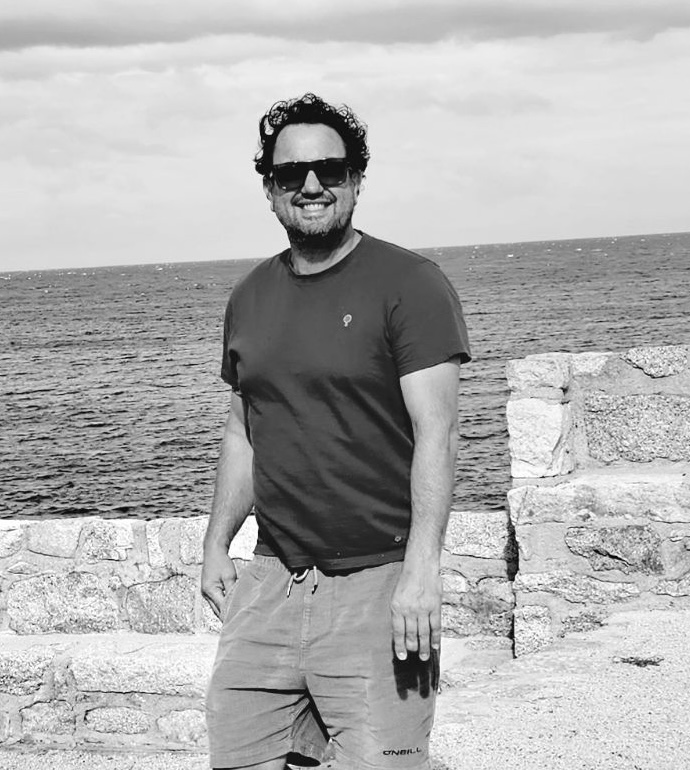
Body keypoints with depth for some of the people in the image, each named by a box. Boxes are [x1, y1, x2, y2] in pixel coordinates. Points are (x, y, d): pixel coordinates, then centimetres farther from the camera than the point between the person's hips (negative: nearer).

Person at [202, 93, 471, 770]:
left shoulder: (410, 284, -6)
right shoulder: (250, 296, 13)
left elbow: (435, 433, -13)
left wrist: (422, 569, -22)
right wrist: (217, 544, 15)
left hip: (378, 581, -5)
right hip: (270, 579, 6)